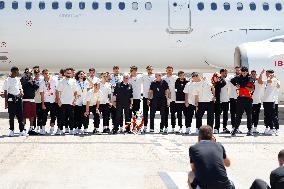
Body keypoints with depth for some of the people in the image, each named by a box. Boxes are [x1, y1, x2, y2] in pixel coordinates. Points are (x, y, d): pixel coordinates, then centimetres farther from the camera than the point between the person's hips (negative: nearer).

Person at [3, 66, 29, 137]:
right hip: (11, 99, -5)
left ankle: (22, 131, 2)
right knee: (11, 116, 3)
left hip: (18, 99, 5)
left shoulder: (18, 79, 11)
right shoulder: (8, 80, -5)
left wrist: (21, 92, -1)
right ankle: (11, 131, 12)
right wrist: (6, 102, -8)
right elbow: (5, 92, -5)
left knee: (20, 115, 1)